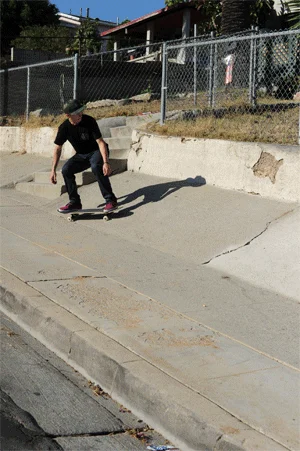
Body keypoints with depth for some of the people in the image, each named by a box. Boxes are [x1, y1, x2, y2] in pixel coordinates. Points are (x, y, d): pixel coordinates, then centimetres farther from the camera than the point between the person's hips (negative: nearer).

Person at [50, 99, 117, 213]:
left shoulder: (89, 121, -23)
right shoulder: (64, 127, -12)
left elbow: (100, 142, -25)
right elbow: (58, 149, -2)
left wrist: (106, 162, -37)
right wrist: (53, 170, -7)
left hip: (97, 151, -5)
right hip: (81, 155, 5)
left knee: (96, 167, -35)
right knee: (66, 169, -17)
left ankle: (110, 200, -25)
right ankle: (74, 202, -3)